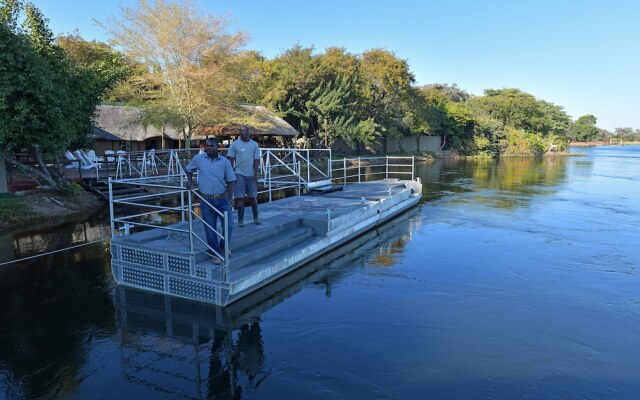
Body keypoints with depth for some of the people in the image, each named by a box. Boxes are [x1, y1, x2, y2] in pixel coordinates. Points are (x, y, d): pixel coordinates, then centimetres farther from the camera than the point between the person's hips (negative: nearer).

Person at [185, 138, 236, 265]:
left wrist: (229, 199, -1)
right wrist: (190, 180, 0)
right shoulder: (198, 158, -1)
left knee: (229, 225, 0)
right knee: (210, 229, 6)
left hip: (222, 200, 0)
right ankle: (216, 254, 22)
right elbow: (188, 169, 18)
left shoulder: (225, 161, -3)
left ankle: (224, 246, 30)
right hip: (206, 201, 0)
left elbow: (230, 181, 2)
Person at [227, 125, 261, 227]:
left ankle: (256, 217, 21)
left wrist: (256, 173, -5)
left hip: (251, 175, 2)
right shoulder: (234, 144, 0)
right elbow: (231, 159, 2)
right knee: (240, 197, -1)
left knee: (253, 197, 8)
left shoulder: (254, 144, 4)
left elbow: (257, 160, 4)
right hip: (239, 174, -1)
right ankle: (240, 220, 7)